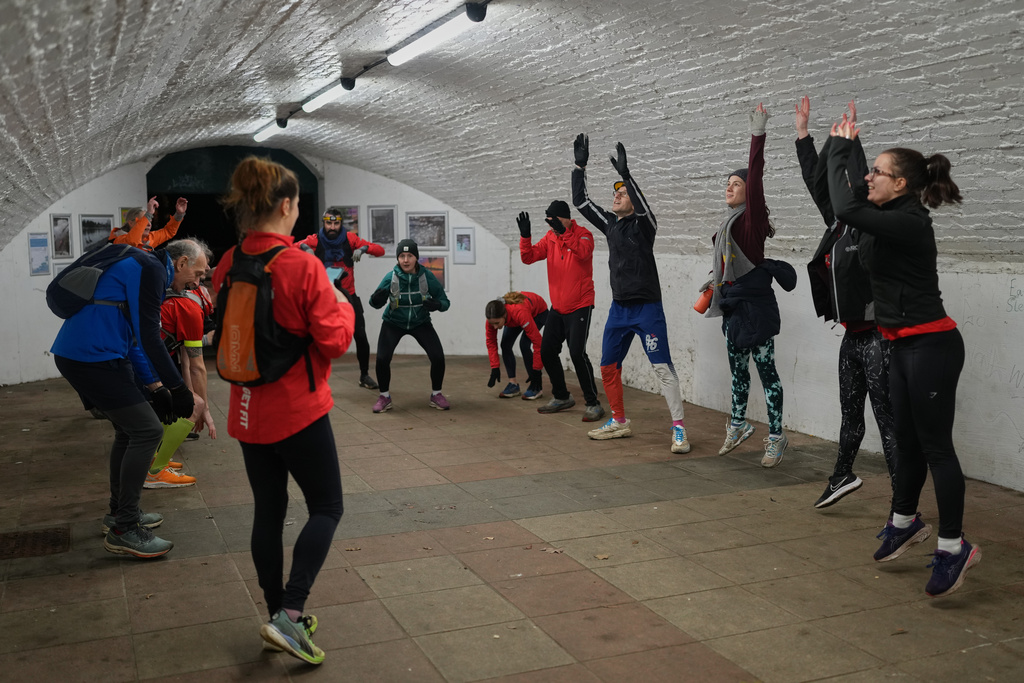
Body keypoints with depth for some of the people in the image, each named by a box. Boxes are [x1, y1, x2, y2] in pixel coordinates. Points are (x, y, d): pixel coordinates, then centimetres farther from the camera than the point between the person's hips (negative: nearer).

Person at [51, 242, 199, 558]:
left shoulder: (142, 268, 23)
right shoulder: (152, 269, -9)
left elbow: (134, 338, 25)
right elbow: (149, 339, -15)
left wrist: (155, 387, 20)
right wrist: (177, 389, -9)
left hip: (74, 354, 11)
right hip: (93, 357, -11)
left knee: (129, 428, 20)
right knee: (147, 430, -9)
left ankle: (119, 513, 31)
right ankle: (123, 530, -3)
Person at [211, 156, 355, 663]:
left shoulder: (227, 266, 2)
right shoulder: (302, 266, -18)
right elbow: (335, 339, -15)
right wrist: (343, 305, 2)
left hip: (248, 410, 6)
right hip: (299, 411, -6)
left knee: (268, 511, 16)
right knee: (327, 507, 8)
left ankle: (278, 615, 27)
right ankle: (289, 615, -3)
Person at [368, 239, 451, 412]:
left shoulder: (427, 276, -19)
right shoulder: (391, 277, -21)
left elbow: (445, 301, -14)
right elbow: (376, 303, -15)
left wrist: (436, 304, -36)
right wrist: (376, 299, -39)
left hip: (421, 323, 1)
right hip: (393, 323, 0)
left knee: (438, 356, -15)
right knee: (382, 358, -17)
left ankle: (436, 395, 10)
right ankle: (384, 397, 7)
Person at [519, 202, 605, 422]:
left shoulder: (583, 234, -10)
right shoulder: (549, 238, 5)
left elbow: (583, 252, -32)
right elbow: (528, 257, -3)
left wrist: (562, 232, -39)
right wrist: (525, 236, -18)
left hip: (579, 306, -7)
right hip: (557, 308, 7)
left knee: (577, 352, -17)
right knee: (547, 352, 9)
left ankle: (593, 404, -6)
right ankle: (561, 398, 27)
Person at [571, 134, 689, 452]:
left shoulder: (643, 225, -6)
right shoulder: (610, 223, 11)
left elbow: (643, 206, -28)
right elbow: (580, 201, 9)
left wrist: (624, 172, -35)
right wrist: (580, 165, 1)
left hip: (647, 308, -7)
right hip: (619, 307, 7)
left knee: (663, 368, -9)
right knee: (608, 367, 11)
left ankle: (679, 429, -5)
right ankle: (619, 421, 25)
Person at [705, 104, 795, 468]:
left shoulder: (752, 217, -11)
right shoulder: (731, 221, 11)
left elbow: (756, 177, -23)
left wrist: (758, 135, -28)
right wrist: (717, 283, 24)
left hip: (755, 307, -8)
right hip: (733, 307, 8)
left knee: (766, 371, -1)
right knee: (737, 369, 18)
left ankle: (776, 438, 7)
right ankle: (738, 425, 32)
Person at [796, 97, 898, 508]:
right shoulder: (839, 225, 9)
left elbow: (858, 186, -28)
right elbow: (817, 182, 14)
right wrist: (803, 133, 16)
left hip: (877, 338, -8)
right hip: (852, 336, 8)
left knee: (887, 419, -4)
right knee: (850, 413, 21)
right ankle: (843, 475, 37)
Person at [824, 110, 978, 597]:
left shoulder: (908, 223, -18)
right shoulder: (892, 218, 9)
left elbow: (846, 210, -30)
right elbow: (855, 205, 28)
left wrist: (839, 151, -17)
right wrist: (845, 147, 21)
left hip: (931, 346, -9)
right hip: (904, 345, 9)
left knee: (935, 445, -4)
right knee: (907, 442, 19)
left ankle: (953, 546, 5)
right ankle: (905, 521, 34)